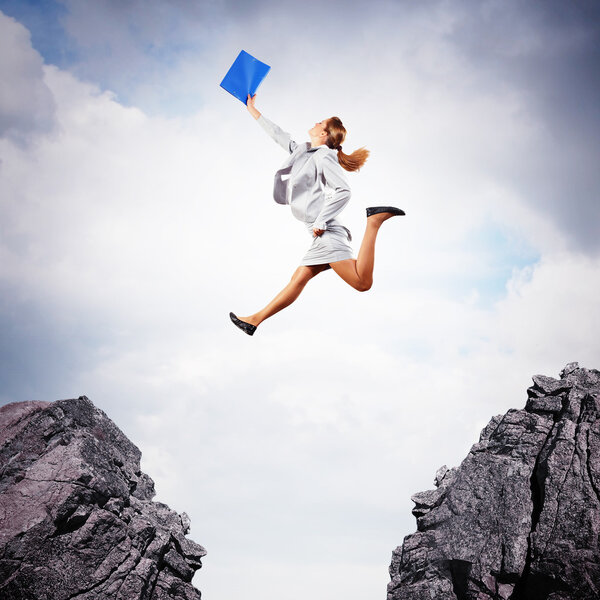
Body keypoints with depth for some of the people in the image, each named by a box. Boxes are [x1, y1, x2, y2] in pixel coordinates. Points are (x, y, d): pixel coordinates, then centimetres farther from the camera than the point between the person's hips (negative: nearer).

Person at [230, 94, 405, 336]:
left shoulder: (323, 156, -5)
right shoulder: (302, 152, 22)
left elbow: (343, 191, -16)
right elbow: (277, 133, 35)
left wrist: (321, 221, -19)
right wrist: (252, 109, 42)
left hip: (326, 233, -9)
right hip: (323, 236, 9)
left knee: (362, 283, -21)